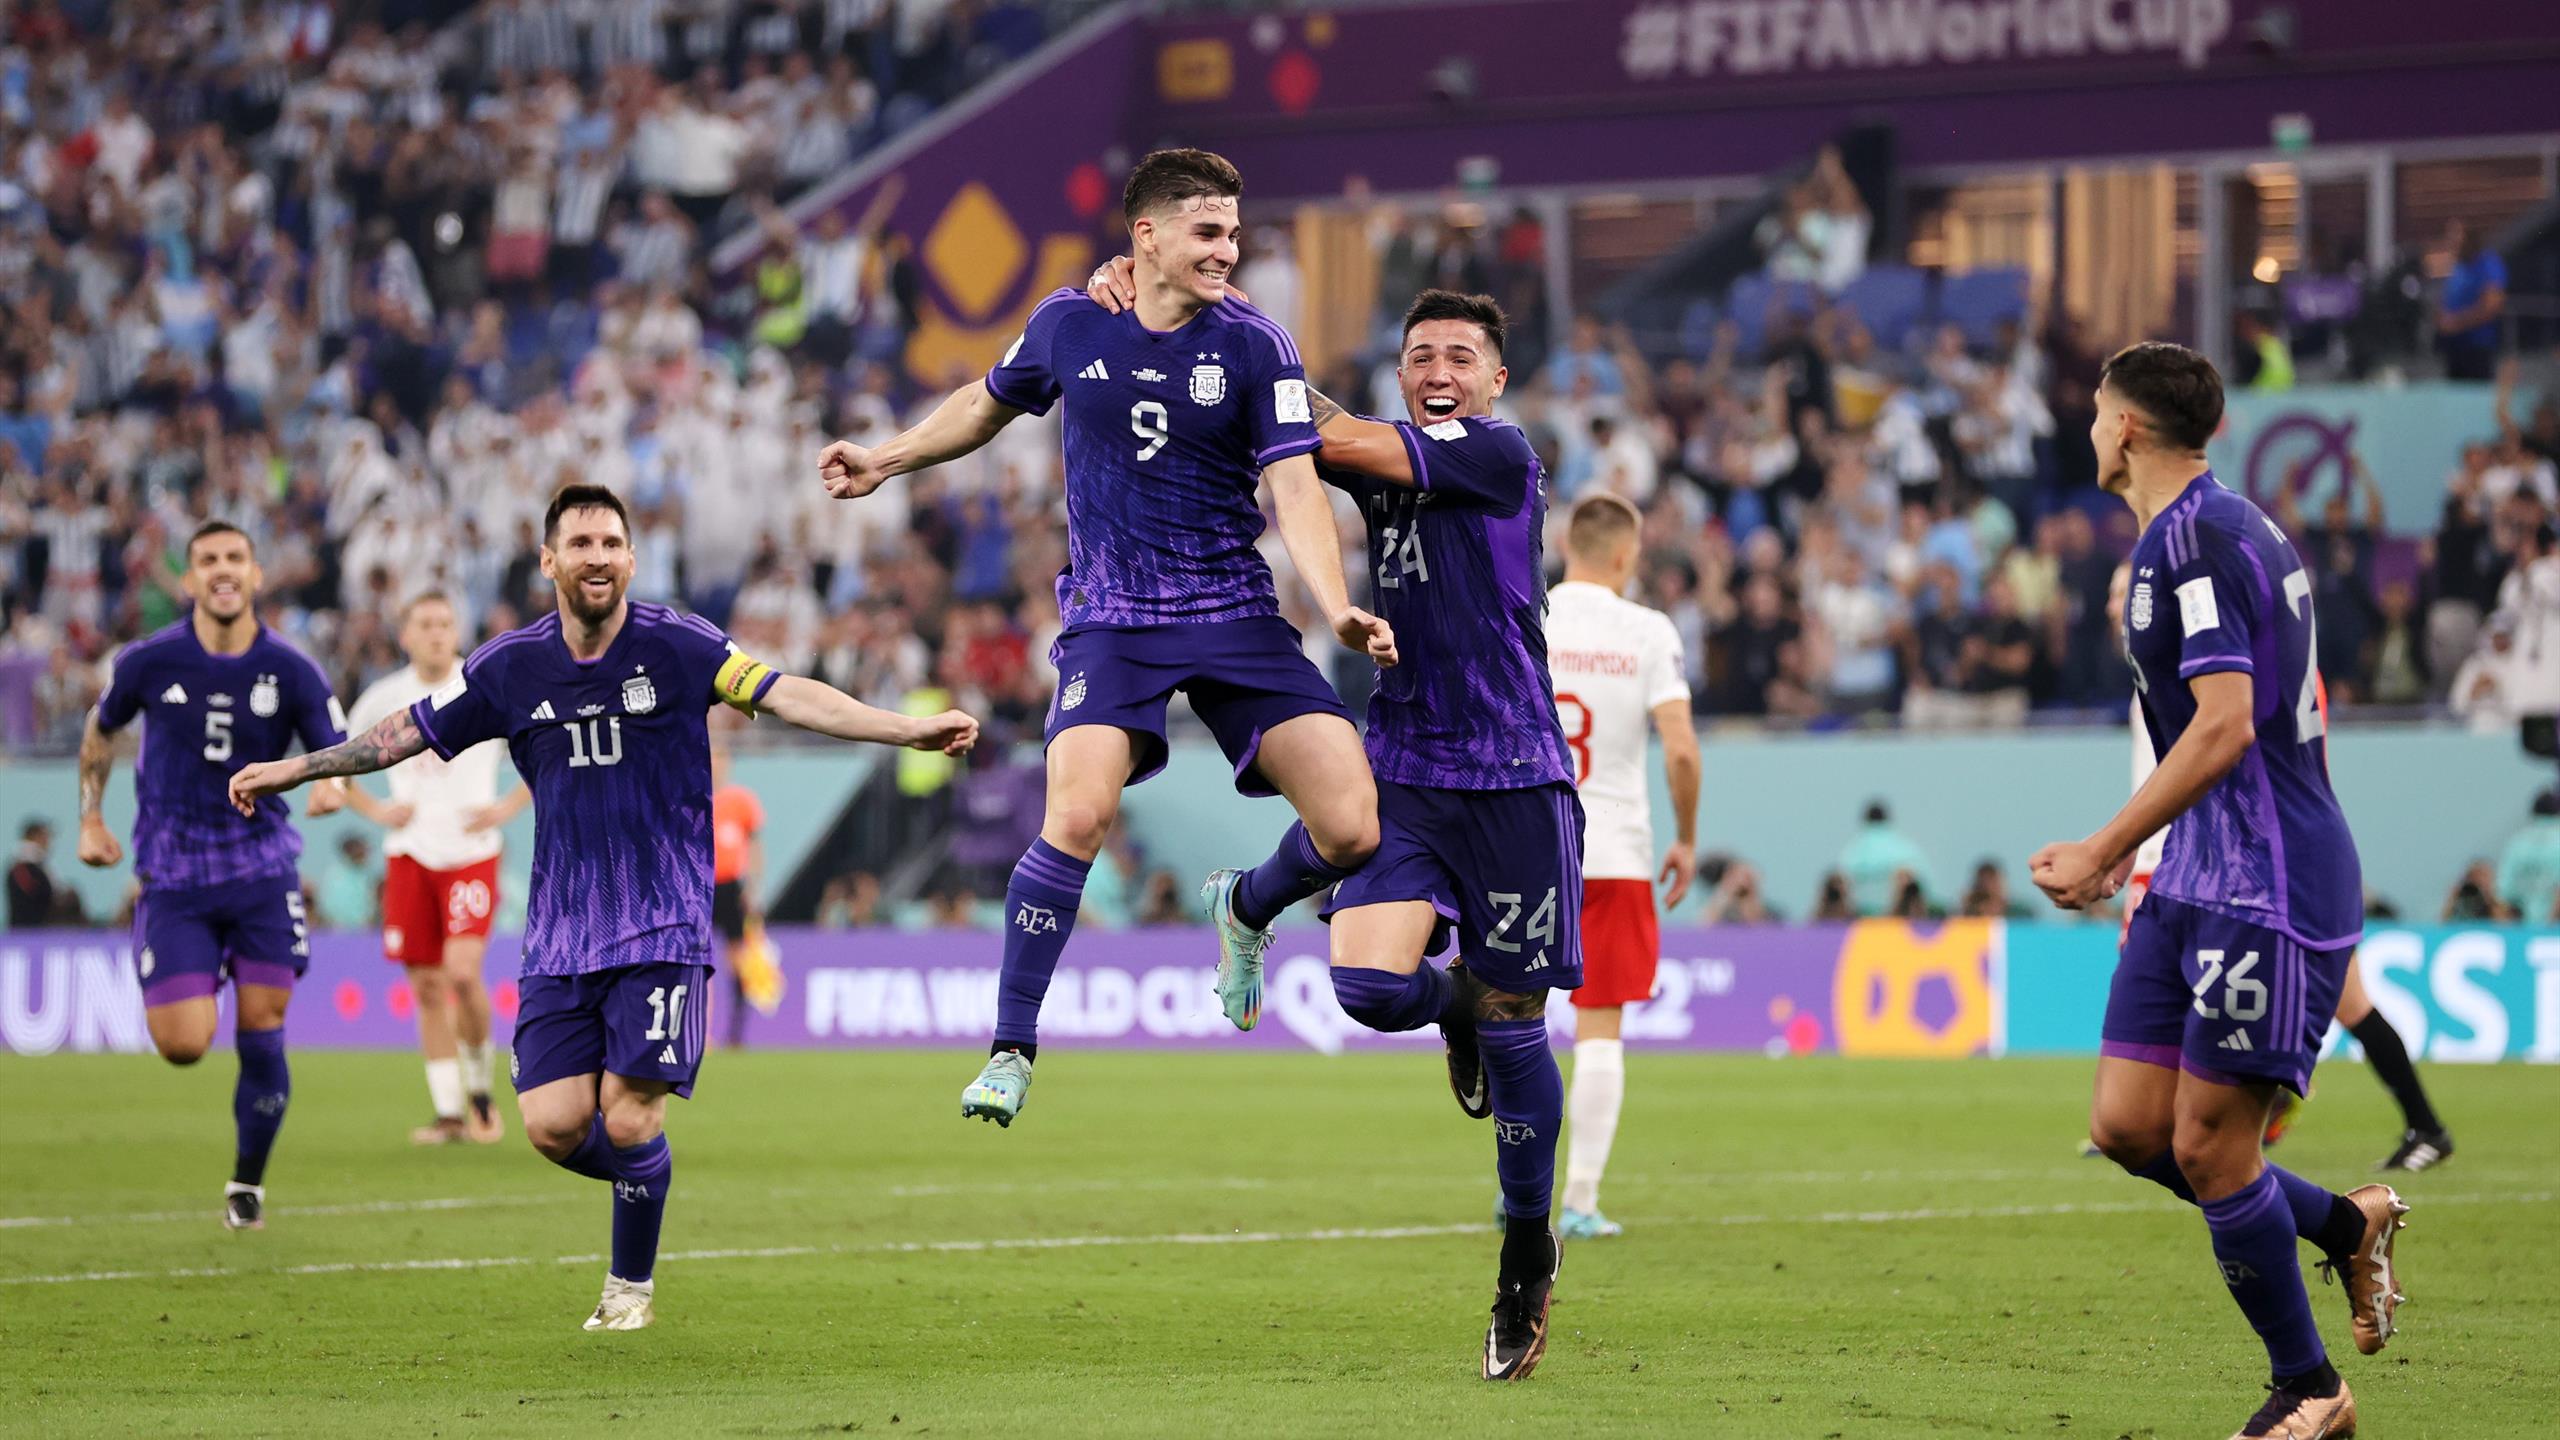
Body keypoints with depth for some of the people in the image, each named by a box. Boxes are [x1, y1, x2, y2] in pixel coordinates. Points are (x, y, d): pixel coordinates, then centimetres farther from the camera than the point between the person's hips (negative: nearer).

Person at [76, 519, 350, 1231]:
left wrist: (333, 785, -23)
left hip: (263, 873, 1)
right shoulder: (148, 662, -5)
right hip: (174, 875, -1)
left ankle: (247, 1184, 17)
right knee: (184, 1044, -11)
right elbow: (100, 731, 14)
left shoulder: (291, 670, -5)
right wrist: (91, 819, 12)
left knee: (261, 1035, -4)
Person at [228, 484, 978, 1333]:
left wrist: (909, 729, -26)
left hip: (661, 929, -3)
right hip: (559, 936, 3)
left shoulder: (679, 648, -6)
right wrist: (291, 770, 16)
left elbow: (785, 696, -14)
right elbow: (410, 732, 14)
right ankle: (641, 1174, 27)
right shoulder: (510, 668, 3)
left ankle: (632, 1282, 13)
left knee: (629, 1121, -12)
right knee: (554, 1126, -7)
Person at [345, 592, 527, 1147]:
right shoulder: (384, 698, 4)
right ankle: (449, 1111, 10)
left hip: (471, 853, -3)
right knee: (427, 985, 2)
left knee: (463, 971, -19)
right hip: (409, 853, 3)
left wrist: (508, 808, -4)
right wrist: (375, 810, 2)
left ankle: (481, 1084, 4)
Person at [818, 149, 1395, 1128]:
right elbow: (991, 403, 23)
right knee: (1077, 816, -25)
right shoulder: (1069, 326, 1)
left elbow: (1295, 489, -10)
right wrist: (888, 460, 23)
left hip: (1237, 619, 1)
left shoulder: (1255, 346, -4)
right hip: (1110, 619, -1)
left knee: (1351, 831, -10)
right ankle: (1010, 1052, -11)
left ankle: (1248, 909, 26)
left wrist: (1338, 609, -24)